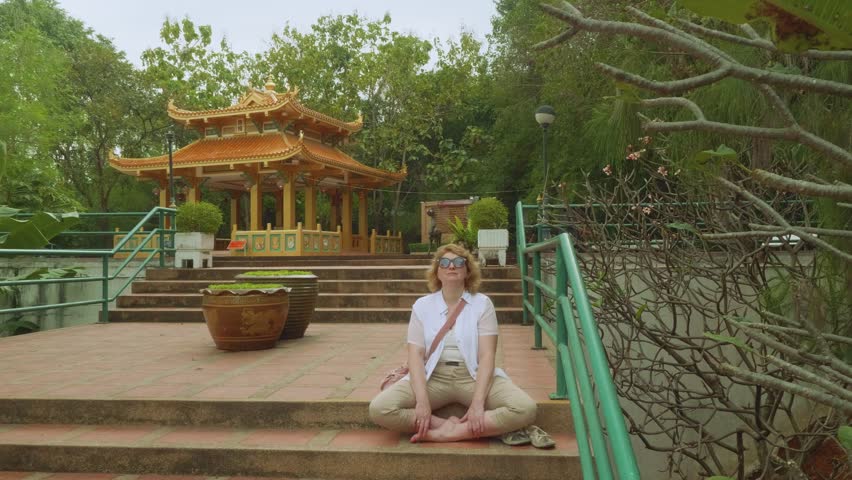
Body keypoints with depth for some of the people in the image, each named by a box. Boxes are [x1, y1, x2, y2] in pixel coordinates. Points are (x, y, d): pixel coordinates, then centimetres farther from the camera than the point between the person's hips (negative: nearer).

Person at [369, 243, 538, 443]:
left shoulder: (482, 303, 1)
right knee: (379, 409, -25)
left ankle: (444, 433, -21)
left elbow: (487, 355, -8)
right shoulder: (422, 305, 6)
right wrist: (422, 401, -19)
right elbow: (416, 355, -4)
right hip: (433, 377, 1)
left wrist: (478, 402, -22)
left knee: (525, 409, -27)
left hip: (473, 376, -1)